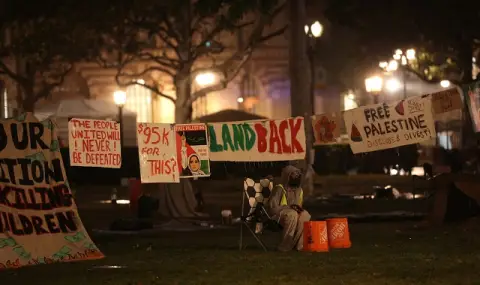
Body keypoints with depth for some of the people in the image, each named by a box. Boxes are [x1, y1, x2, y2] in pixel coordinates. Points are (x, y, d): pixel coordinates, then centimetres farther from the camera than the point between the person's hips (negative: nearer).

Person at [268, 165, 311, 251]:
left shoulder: (299, 190, 13)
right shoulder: (279, 189, -9)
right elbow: (272, 207, -15)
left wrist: (299, 208, -3)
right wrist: (289, 207, -23)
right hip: (278, 215, -6)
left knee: (305, 215, -26)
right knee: (292, 215, -37)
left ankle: (299, 244, -23)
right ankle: (285, 246, -31)